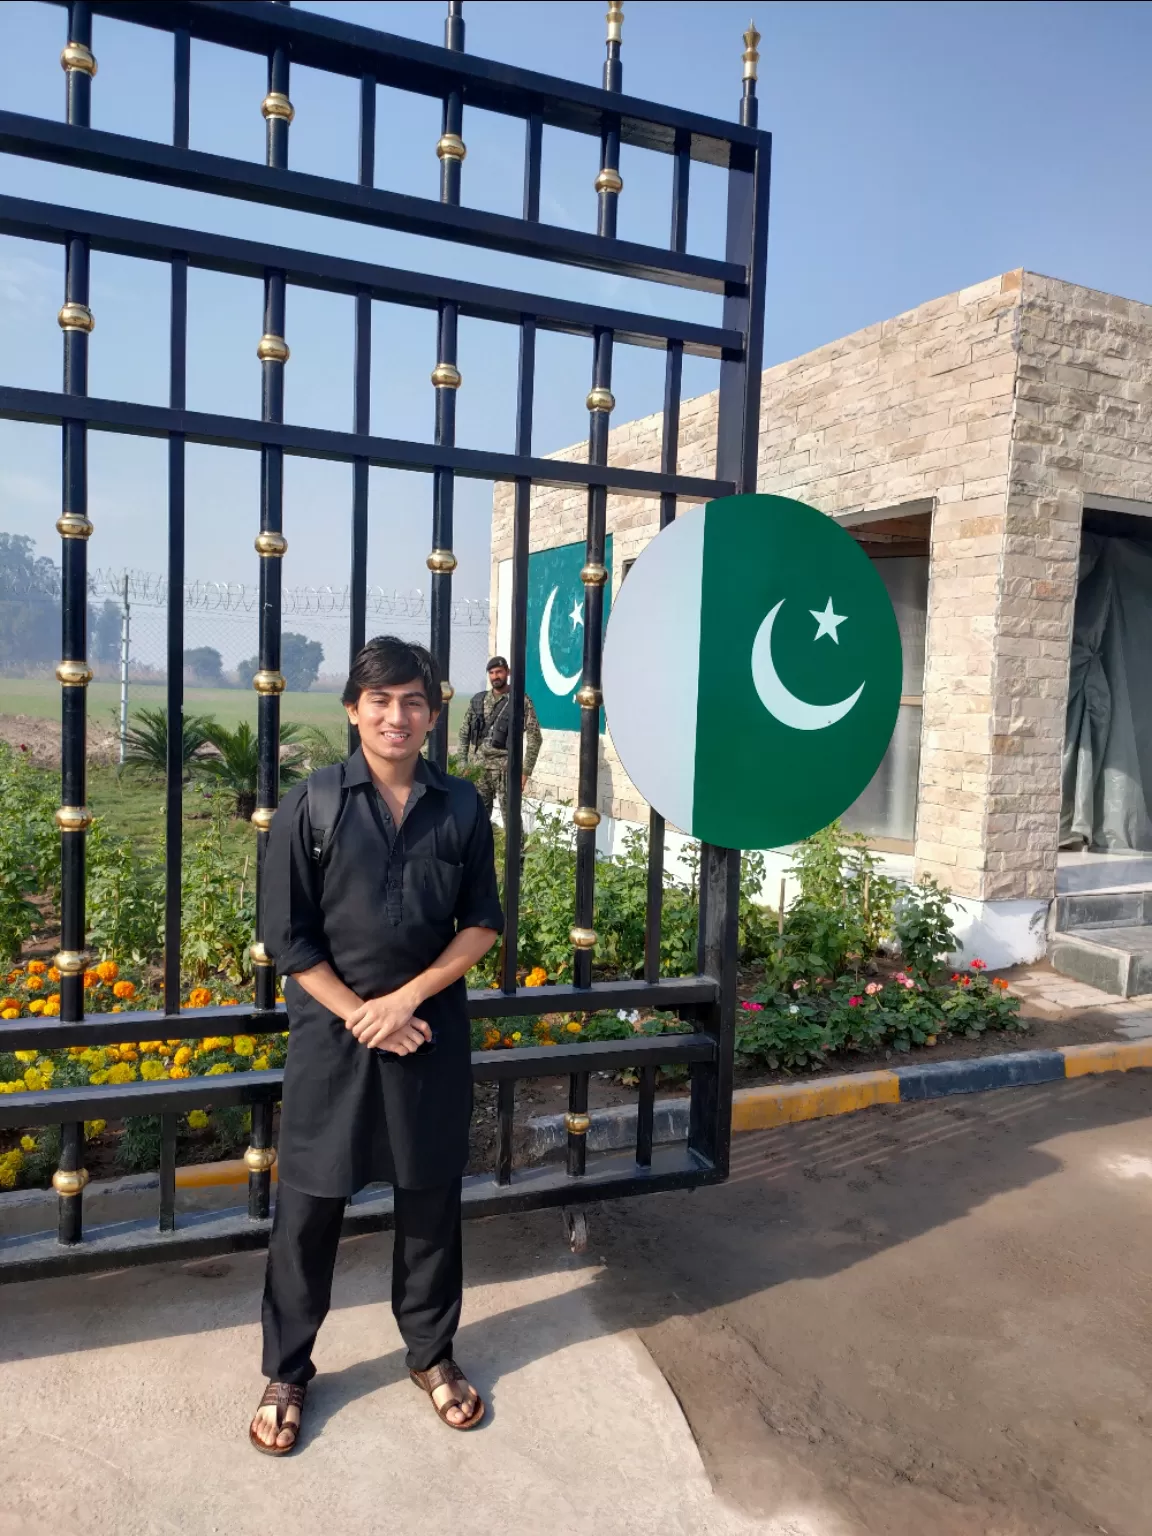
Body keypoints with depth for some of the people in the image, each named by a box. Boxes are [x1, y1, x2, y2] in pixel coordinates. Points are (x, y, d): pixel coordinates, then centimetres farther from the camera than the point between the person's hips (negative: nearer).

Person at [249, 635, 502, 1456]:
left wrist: (410, 997, -10)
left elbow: (484, 922, 1)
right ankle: (287, 1372, 32)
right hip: (333, 1032, -1)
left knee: (431, 1197, 14)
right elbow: (287, 937, -7)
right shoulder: (311, 805, -8)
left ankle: (433, 1352, 36)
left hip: (433, 1030, 2)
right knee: (309, 1206, 10)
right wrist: (360, 1015, -12)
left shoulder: (462, 807, -2)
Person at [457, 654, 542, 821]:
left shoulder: (521, 701, -5)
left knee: (511, 816, -3)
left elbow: (534, 737, -7)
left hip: (505, 766, -4)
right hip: (478, 766, 5)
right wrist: (464, 764, 6)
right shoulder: (477, 700, 9)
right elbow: (464, 733, 14)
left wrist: (526, 770, -12)